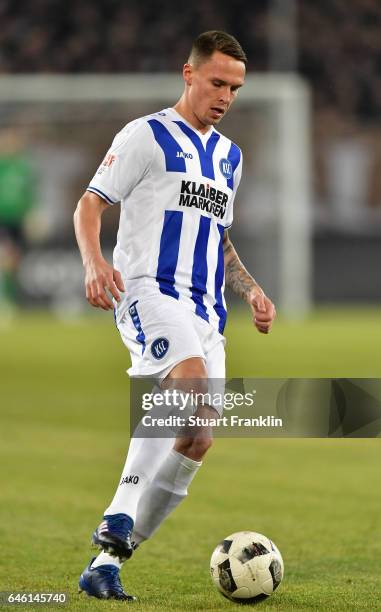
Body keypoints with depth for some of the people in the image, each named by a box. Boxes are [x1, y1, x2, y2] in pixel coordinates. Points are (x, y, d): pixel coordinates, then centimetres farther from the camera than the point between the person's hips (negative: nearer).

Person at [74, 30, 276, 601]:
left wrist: (252, 291, 16)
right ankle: (119, 513, -32)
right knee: (191, 386, -34)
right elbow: (91, 204, -2)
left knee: (196, 440, -3)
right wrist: (95, 263, -21)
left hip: (205, 307, 7)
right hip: (149, 290, -7)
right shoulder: (146, 135, 2)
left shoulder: (229, 155, 23)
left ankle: (108, 562, 3)